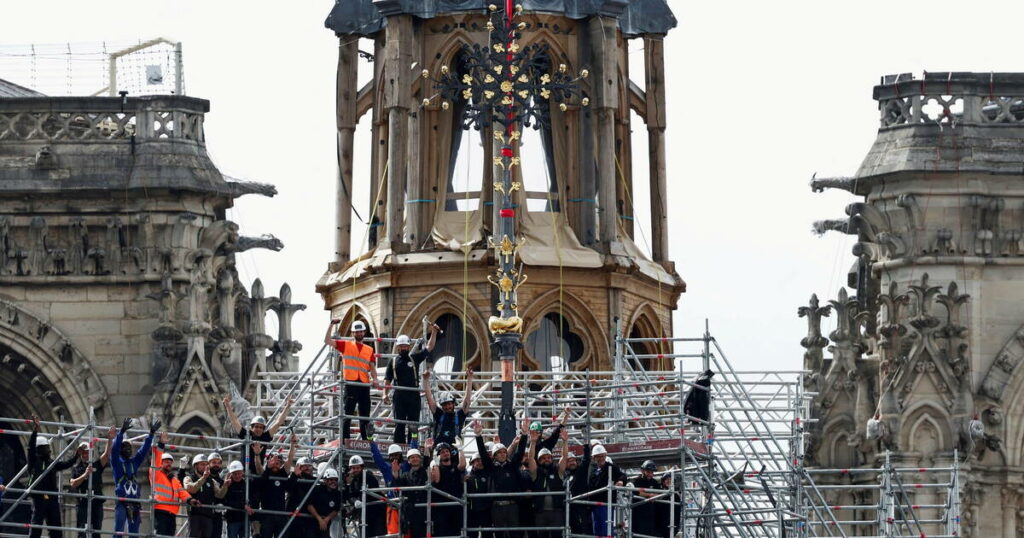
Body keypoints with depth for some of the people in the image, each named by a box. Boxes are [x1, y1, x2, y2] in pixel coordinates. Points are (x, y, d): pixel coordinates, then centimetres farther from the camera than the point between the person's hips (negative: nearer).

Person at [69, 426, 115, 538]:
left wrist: (110, 439, -14)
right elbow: (73, 484, -2)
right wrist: (85, 474, -13)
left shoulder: (96, 465, 13)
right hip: (82, 503, -1)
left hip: (97, 503, 1)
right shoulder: (76, 469, 12)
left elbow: (106, 454, 0)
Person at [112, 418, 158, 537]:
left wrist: (151, 434, 4)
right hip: (121, 502, -5)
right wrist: (122, 432, -22)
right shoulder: (117, 462, 4)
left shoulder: (134, 462, 16)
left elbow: (144, 449, 14)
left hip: (134, 503, 5)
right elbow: (114, 448, -11)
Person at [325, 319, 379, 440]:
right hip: (350, 383, -3)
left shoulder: (369, 350, 16)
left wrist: (374, 379, -8)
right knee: (348, 413, -7)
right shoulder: (345, 345, 8)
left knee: (365, 414, 7)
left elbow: (372, 367, 10)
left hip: (364, 385, 3)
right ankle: (344, 439, -7)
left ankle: (365, 439, 11)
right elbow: (327, 341, 1)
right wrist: (331, 325, -8)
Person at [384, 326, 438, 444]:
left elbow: (429, 348, 8)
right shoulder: (393, 362, 9)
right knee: (399, 424, 2)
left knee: (413, 423, 0)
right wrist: (385, 394, 0)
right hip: (399, 395, 0)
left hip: (414, 395, 0)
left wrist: (434, 332, 1)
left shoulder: (415, 358, 9)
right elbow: (387, 379, 10)